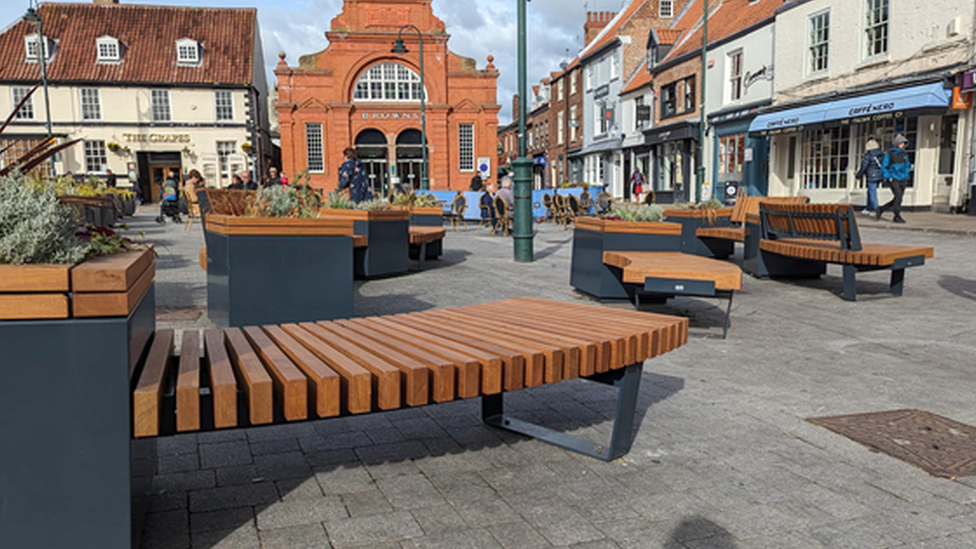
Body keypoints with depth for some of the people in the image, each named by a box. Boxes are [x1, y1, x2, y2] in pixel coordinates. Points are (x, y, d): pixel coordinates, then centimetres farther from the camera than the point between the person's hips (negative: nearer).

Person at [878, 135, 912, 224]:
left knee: (898, 199, 4)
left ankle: (880, 210, 21)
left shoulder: (904, 154, 12)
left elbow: (907, 166, 23)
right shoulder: (889, 154, -2)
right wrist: (888, 177, -12)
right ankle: (897, 216, -14)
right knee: (898, 195, -21)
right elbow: (884, 167, 0)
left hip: (902, 180, 6)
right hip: (893, 179, -6)